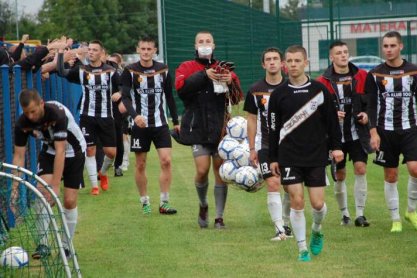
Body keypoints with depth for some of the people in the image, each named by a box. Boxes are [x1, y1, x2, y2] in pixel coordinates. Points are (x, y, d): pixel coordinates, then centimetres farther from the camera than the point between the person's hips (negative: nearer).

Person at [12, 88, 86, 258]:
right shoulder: (22, 123, -23)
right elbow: (18, 156, -16)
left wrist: (55, 186, -42)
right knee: (42, 190, -20)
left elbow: (60, 151, -39)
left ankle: (66, 246, 12)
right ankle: (43, 244, -15)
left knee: (69, 201, -7)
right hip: (49, 152, 3)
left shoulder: (57, 113, -37)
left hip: (73, 152, -3)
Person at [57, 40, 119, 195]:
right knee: (90, 150, 0)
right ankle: (94, 185, 8)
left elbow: (119, 91, 5)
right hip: (87, 116, 0)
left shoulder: (110, 72, 0)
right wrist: (60, 53, -10)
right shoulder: (81, 71, 2)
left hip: (106, 117, 0)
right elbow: (62, 72, -5)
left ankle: (103, 173, 30)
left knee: (111, 152, -1)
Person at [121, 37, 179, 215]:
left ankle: (164, 203, -4)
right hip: (140, 125, -2)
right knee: (140, 165, 4)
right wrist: (134, 115, -29)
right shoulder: (130, 71, -3)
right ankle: (145, 202, 17)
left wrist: (176, 121, 12)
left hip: (160, 124, 2)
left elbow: (169, 97, 13)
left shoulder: (163, 70, 5)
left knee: (166, 161, -9)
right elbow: (126, 97, -12)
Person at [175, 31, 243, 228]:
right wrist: (204, 75, -21)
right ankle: (203, 205, 18)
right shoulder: (187, 68, 6)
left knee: (221, 171, 1)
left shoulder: (223, 68, 13)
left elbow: (237, 97, 5)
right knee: (202, 170, -10)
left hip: (220, 128, 2)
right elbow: (181, 88, -14)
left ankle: (219, 217, 8)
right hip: (198, 128, -2)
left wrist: (230, 83, -16)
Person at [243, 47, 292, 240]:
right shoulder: (255, 90, 1)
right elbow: (252, 119, 8)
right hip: (267, 145, -1)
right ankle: (279, 230, -13)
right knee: (272, 184, -13)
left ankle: (286, 224, 25)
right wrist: (252, 149, 5)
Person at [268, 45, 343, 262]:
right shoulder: (279, 94, 1)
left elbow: (332, 120, 7)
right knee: (296, 201, -6)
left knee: (317, 203, -2)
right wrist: (273, 158, 5)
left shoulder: (319, 90, 1)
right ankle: (302, 249, 6)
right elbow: (273, 128, 6)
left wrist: (336, 146, 2)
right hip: (289, 157, 0)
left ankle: (317, 231, 31)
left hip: (316, 156, 0)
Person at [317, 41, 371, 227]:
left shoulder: (362, 76, 2)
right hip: (335, 135, 0)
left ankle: (360, 214, -5)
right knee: (340, 176, 7)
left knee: (360, 169, -11)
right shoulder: (323, 82, -3)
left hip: (358, 133, 1)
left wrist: (367, 114, -7)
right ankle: (344, 214, 24)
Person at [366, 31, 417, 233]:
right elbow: (371, 106, 3)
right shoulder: (375, 74, 2)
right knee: (390, 176, 3)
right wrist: (373, 132, -5)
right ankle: (396, 220, 12)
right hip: (385, 131, 0)